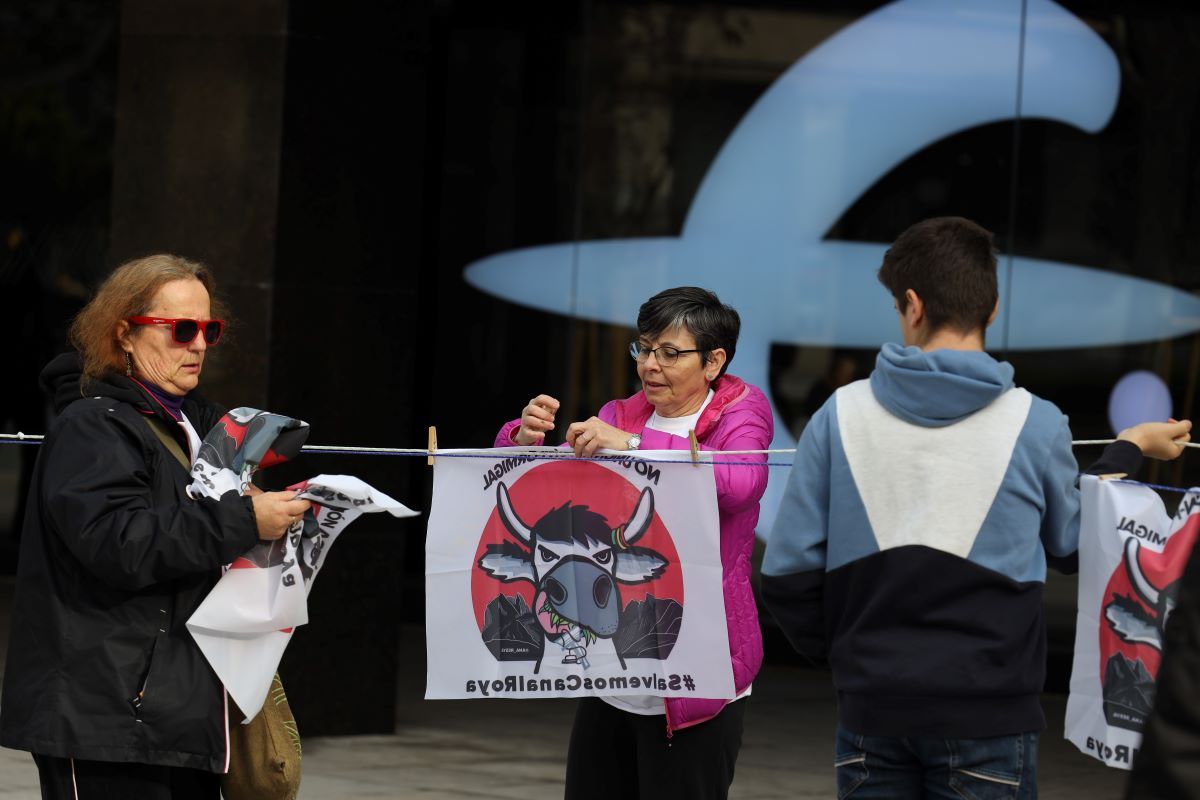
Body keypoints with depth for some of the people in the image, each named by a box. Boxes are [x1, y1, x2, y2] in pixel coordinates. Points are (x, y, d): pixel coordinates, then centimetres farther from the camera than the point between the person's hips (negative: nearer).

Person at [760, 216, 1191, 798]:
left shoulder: (840, 416, -3)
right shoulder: (1034, 425, -7)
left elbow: (787, 573, -2)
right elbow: (1070, 540, 12)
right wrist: (1129, 449, 27)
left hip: (872, 707, 2)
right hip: (986, 712, -1)